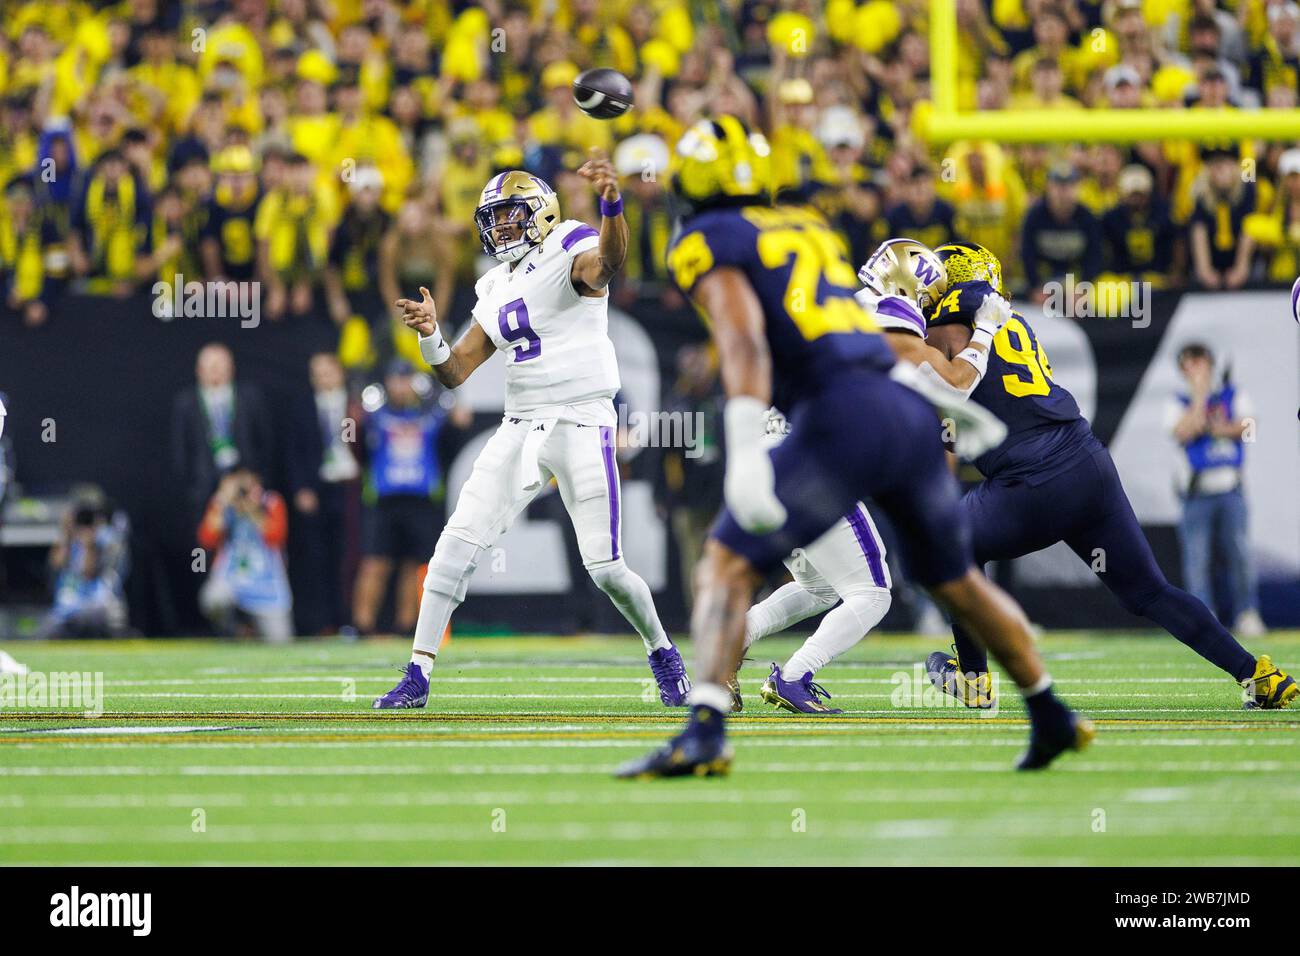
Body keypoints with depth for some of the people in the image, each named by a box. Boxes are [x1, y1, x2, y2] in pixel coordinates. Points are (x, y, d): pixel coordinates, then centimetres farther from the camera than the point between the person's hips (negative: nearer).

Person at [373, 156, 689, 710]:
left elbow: (608, 260, -31)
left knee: (605, 567, -6)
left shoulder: (570, 254, -5)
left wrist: (611, 203, -52)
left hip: (582, 424, -6)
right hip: (520, 430, 6)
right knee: (457, 544, -6)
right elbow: (455, 372, 15)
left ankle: (663, 653, 21)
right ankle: (418, 676, -3)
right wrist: (429, 334, -7)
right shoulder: (496, 289, 16)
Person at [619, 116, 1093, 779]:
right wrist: (948, 399, 39)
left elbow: (745, 342, -13)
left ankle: (705, 732, -23)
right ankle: (1052, 718, 36)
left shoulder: (707, 241, 3)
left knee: (728, 566, -5)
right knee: (956, 580, 25)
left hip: (842, 418, -7)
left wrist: (746, 453, -23)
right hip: (911, 411, 7)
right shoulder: (808, 227, 24)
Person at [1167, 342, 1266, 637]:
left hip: (1231, 491, 1)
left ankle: (1247, 615, -1)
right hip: (1196, 493, -1)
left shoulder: (1233, 396, 12)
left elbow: (1247, 425, -3)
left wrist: (1218, 429, -10)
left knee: (1240, 552, -7)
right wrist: (1200, 395, -9)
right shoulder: (1179, 404, 7)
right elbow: (1183, 433, -12)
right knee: (1196, 556, -7)